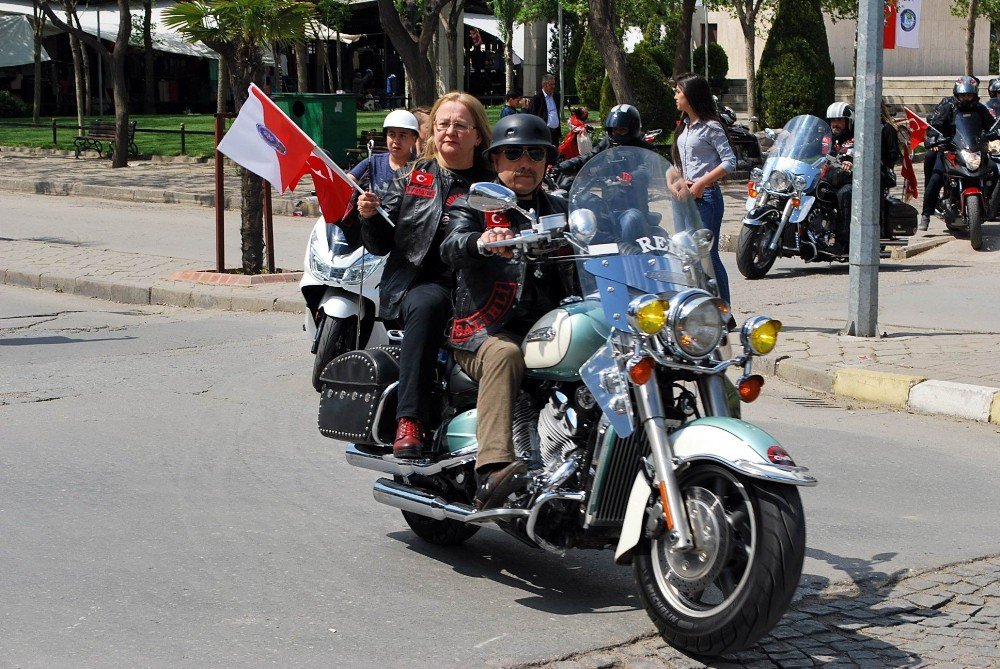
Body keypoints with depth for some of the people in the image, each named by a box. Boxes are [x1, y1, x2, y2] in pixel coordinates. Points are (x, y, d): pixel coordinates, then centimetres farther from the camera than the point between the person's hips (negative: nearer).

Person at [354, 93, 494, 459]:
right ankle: (409, 421, -39)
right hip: (416, 283, 0)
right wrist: (370, 217, -8)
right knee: (427, 306, -35)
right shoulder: (410, 178, 16)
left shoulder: (491, 183, 12)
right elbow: (381, 244, 13)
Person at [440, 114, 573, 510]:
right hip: (485, 329, -4)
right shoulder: (474, 207, 11)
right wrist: (481, 242, -34)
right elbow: (452, 248, -11)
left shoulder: (560, 211, 26)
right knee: (504, 354, -37)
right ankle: (492, 471, -47)